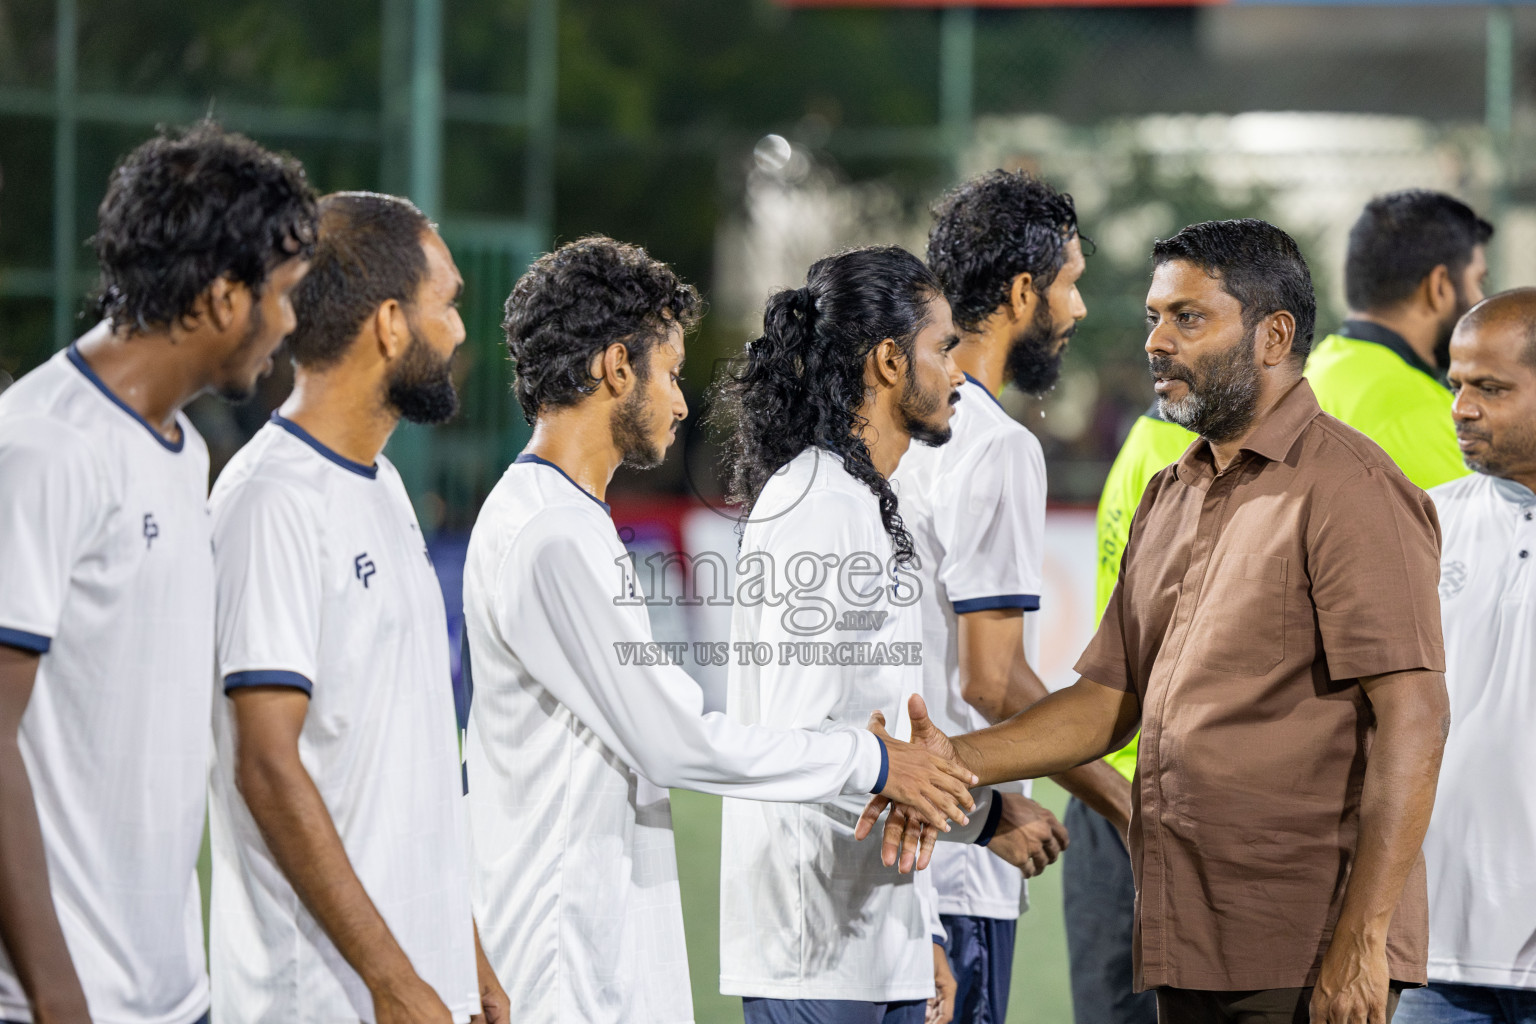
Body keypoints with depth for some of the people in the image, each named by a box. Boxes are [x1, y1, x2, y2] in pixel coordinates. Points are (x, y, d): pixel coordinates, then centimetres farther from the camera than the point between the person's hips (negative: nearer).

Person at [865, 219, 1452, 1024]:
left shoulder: (1348, 489, -9)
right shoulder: (1170, 496, 18)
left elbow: (1413, 721, -15)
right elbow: (1111, 698, 19)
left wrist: (1361, 942, -20)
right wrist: (958, 761, 3)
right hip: (1188, 948, 8)